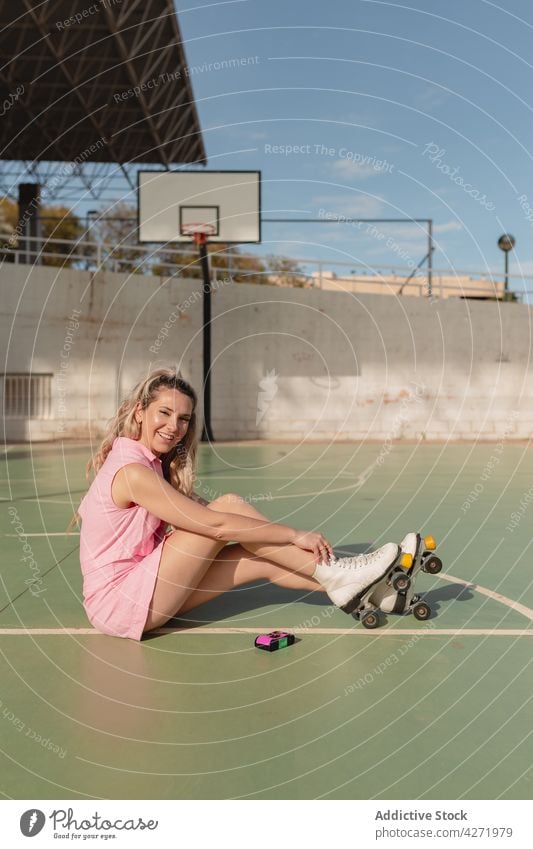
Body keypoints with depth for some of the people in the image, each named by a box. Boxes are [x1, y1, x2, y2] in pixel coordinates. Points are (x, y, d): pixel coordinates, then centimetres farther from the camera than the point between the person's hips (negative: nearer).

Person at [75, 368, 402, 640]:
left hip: (142, 587, 8)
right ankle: (330, 572, -11)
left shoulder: (155, 465, 8)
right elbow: (216, 525, -25)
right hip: (117, 601, -8)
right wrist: (296, 534, -19)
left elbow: (200, 511, 6)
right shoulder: (131, 472, -21)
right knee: (229, 505, -17)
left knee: (260, 560, -4)